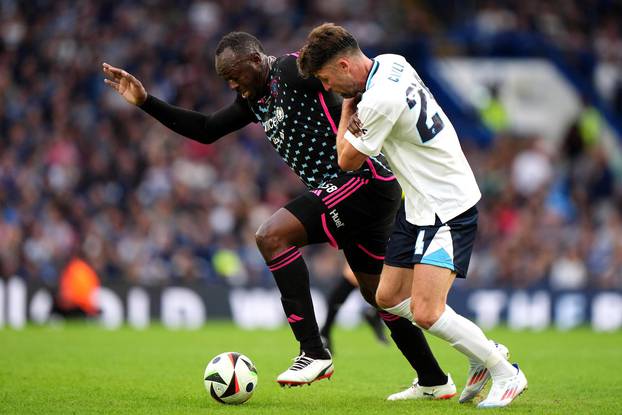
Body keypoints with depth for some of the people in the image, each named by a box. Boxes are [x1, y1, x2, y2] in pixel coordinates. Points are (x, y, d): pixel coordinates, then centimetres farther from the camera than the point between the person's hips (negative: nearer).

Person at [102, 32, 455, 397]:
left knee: (273, 236, -19)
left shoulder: (293, 71, -12)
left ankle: (314, 353, -19)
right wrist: (145, 102, 16)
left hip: (364, 181, -10)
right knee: (376, 292, 18)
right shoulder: (255, 99, 16)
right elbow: (205, 131, 21)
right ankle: (435, 381, 31)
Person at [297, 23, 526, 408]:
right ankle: (484, 351, 19)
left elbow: (348, 160, -12)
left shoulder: (379, 101, -26)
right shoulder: (391, 62, 2)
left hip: (447, 207, -10)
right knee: (389, 297, 11)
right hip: (420, 203, 10)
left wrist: (348, 107, 0)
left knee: (426, 313, -17)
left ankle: (506, 374, 0)